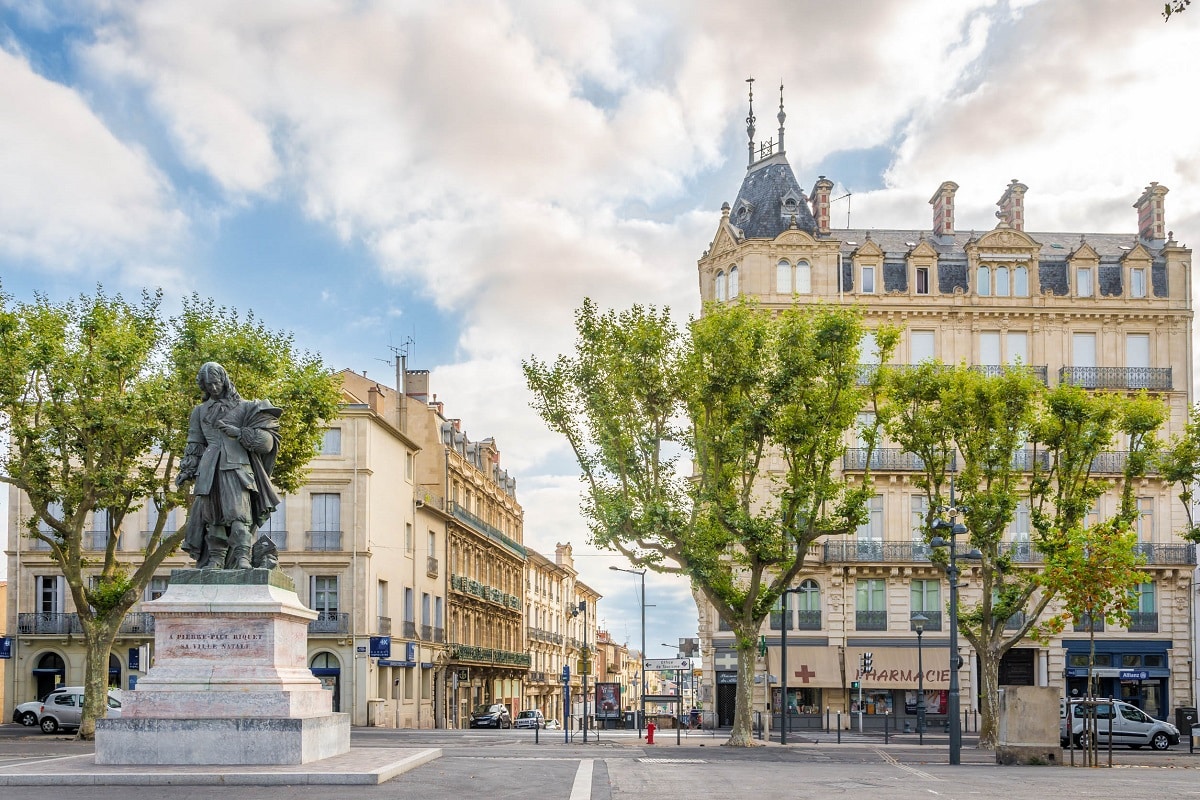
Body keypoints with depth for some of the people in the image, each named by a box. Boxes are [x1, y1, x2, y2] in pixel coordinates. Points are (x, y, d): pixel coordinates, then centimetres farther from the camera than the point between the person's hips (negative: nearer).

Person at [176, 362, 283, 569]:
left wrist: (237, 432, -9)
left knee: (238, 511, -17)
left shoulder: (243, 408, 11)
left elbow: (264, 437, 4)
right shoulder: (200, 412, 23)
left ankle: (242, 557, -24)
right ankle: (215, 559, 0)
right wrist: (187, 470, 11)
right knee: (212, 514, -2)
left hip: (237, 465, -4)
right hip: (210, 468, 4)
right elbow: (194, 444, 21)